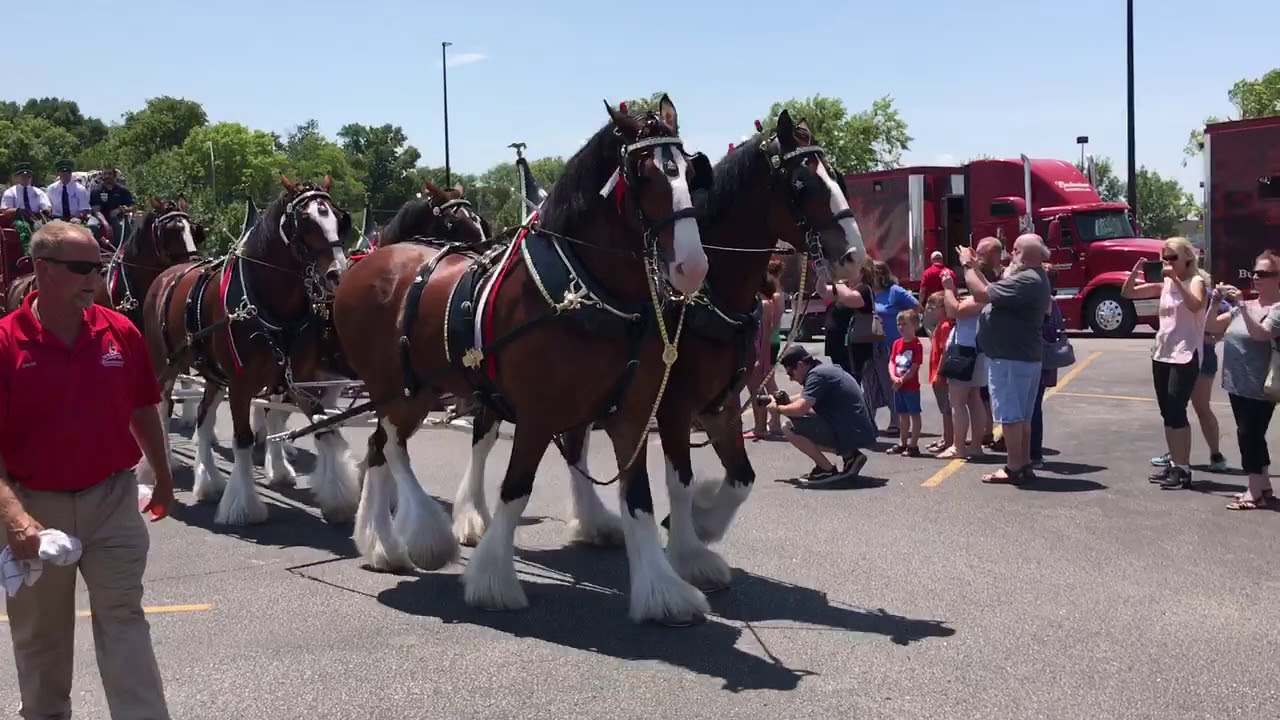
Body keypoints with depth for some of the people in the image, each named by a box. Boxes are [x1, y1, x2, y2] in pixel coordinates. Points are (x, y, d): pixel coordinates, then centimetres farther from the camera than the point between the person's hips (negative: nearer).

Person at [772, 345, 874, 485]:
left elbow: (800, 410, -21)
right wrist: (789, 403, 10)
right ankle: (850, 454, 12)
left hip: (853, 434, -10)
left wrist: (778, 408, -2)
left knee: (789, 428, -11)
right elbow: (817, 411, 20)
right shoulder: (826, 369, 17)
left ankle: (828, 470, -6)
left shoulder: (817, 374, -12)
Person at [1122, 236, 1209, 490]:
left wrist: (1176, 279, -30)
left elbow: (1196, 305, -29)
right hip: (1161, 354, 7)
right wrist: (1135, 271, -6)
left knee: (1176, 411, -11)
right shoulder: (1164, 284, 11)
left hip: (1185, 356, -7)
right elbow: (1127, 293, 10)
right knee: (1167, 412, 10)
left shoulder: (1196, 281, -7)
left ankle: (1184, 469, -7)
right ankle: (1174, 463, 17)